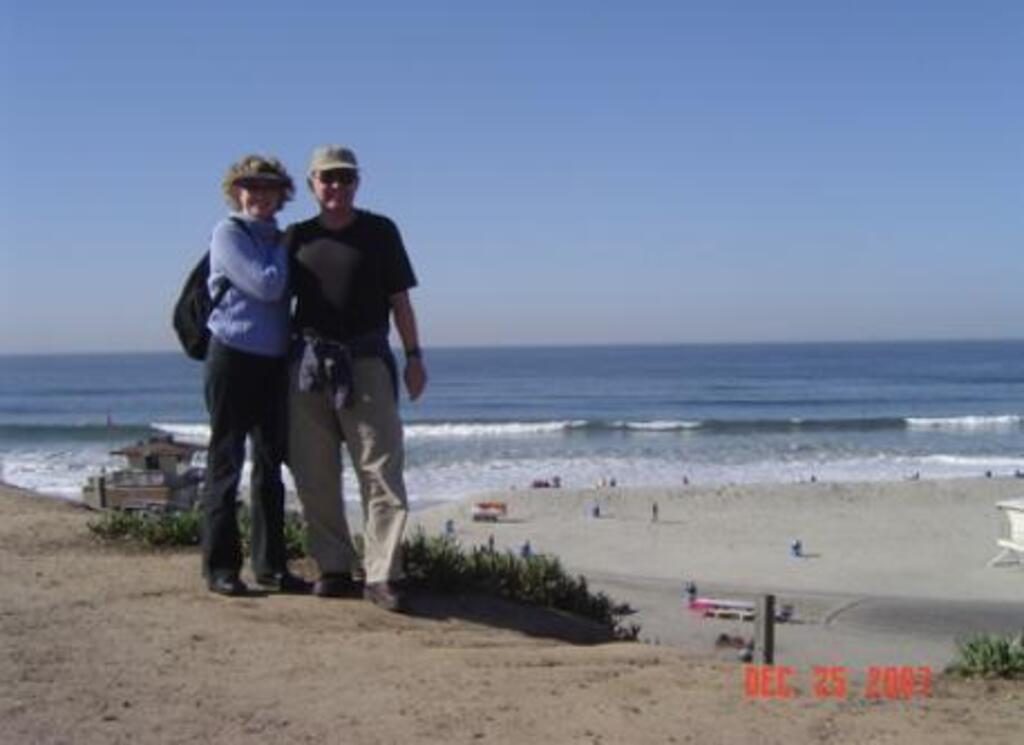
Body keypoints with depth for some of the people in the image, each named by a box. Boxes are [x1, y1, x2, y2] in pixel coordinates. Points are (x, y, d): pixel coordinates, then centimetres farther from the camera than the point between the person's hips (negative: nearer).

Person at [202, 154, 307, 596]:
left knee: (271, 464, 9)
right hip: (233, 357, -7)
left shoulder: (279, 239, 15)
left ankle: (270, 565, 16)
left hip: (275, 361, 7)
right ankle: (220, 567, 5)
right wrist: (284, 253, -1)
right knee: (226, 463, -1)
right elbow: (268, 286, -15)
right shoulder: (228, 233, -5)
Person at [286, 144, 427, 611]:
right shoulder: (297, 237, 10)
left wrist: (413, 355, 0)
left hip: (366, 362, -2)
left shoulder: (380, 232, 6)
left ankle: (382, 576, -4)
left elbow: (399, 300, 6)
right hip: (308, 362, 2)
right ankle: (333, 568, 17)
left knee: (381, 472, -7)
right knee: (314, 476, 5)